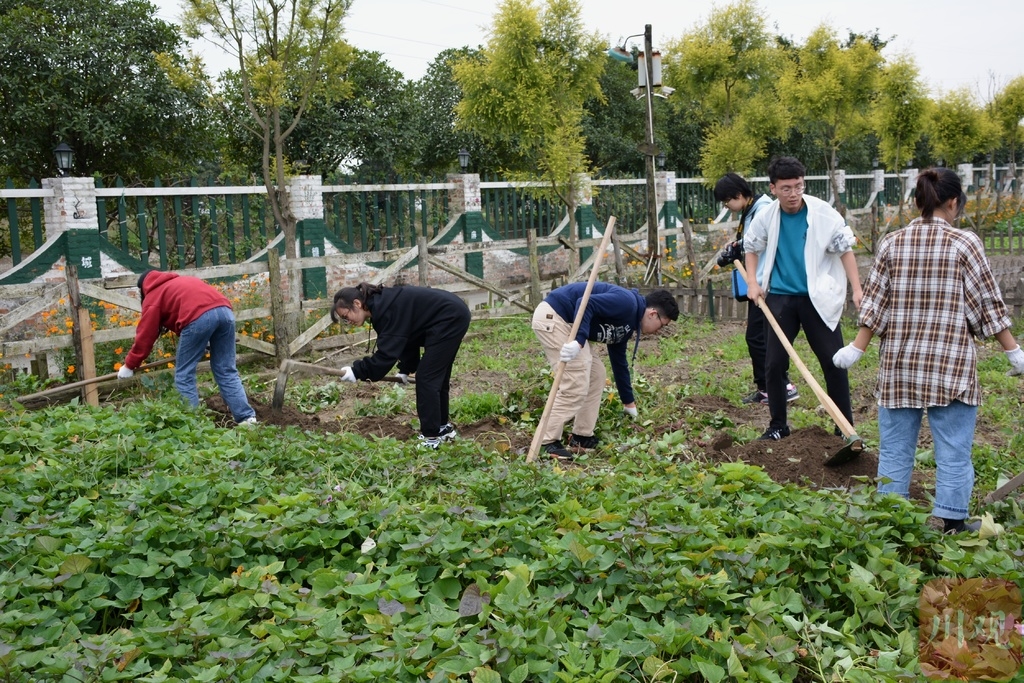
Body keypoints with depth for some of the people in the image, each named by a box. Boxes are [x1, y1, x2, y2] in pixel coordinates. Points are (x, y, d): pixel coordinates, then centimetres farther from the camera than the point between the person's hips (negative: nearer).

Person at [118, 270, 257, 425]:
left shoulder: (152, 297, 22)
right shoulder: (181, 281, 40)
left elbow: (145, 337, 20)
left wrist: (129, 366, 30)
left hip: (199, 317, -6)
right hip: (225, 310, 6)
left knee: (184, 375, 9)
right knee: (226, 372, 14)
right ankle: (247, 417, 10)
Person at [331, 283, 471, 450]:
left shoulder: (386, 309, -21)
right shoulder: (383, 306, 8)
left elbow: (386, 353, -24)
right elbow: (408, 337, 17)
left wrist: (357, 371, -19)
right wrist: (406, 368, 15)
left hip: (450, 318, -10)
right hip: (453, 316, 10)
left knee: (427, 378, -6)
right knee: (437, 376, 19)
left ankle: (432, 437, -1)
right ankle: (443, 427, 32)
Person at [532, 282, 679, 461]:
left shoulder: (625, 326, 17)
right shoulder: (627, 303, -13)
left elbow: (619, 363, 27)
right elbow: (586, 304, -27)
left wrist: (629, 404, 33)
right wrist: (579, 341, -37)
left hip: (565, 322, 11)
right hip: (552, 317, -11)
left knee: (596, 374, 13)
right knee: (575, 385, -12)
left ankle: (582, 436, 19)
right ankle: (547, 442, -6)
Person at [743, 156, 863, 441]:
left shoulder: (823, 213, -10)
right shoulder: (766, 217, -3)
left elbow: (845, 249, -2)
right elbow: (751, 247, 15)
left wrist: (857, 289, -9)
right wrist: (753, 283, 5)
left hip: (817, 298, -2)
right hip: (780, 297, 2)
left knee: (833, 361, 0)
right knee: (774, 363, 4)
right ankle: (777, 425, 20)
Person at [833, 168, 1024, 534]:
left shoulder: (892, 243, 3)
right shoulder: (964, 243, -5)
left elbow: (874, 302, 3)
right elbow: (988, 304, -2)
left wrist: (856, 348, 9)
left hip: (898, 365, 3)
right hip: (950, 365, -3)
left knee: (895, 449, 9)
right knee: (953, 451, 5)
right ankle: (952, 524, 9)